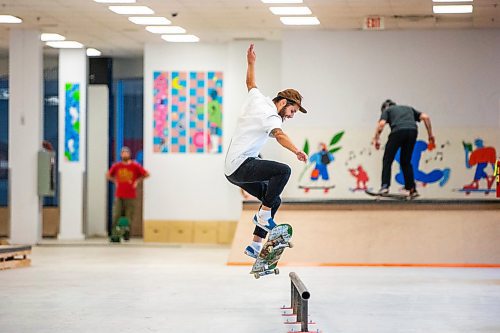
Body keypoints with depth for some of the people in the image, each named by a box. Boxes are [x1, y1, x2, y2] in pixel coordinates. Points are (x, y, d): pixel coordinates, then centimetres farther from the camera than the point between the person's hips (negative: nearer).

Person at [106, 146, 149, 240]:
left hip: (130, 196, -2)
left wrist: (137, 181, 1)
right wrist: (115, 181, 9)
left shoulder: (135, 166, 0)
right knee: (116, 217, -6)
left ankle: (127, 236, 6)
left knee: (128, 218, -2)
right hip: (118, 196, 2)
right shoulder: (116, 166, 7)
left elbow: (147, 174, 5)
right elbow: (108, 175, 21)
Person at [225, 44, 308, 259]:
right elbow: (279, 135, -35)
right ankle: (263, 215, -20)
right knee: (283, 170, -27)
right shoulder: (271, 116, -13)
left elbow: (250, 83, 35)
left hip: (232, 170, 10)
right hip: (241, 165, -10)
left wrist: (251, 62, 47)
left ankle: (255, 245, 12)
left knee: (273, 200, 11)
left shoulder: (257, 99, 13)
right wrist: (296, 151, -50)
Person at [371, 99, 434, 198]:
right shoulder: (409, 108, 37)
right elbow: (425, 117, 23)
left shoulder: (387, 110, 26)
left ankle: (385, 186, -6)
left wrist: (376, 139, 5)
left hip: (398, 131, -4)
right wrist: (430, 134, 22)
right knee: (406, 162, 18)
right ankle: (412, 189, 10)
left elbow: (381, 124, 3)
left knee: (387, 160, 8)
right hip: (413, 131, 4)